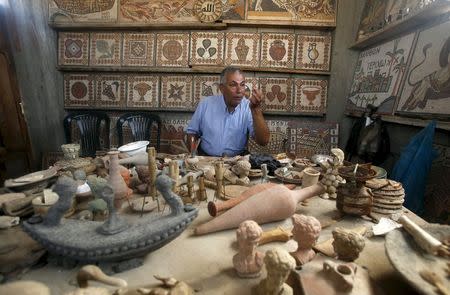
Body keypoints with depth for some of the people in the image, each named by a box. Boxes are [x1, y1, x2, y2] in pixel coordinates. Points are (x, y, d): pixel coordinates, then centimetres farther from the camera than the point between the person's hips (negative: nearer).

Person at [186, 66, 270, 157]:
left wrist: (256, 109, -26)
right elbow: (192, 132, 8)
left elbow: (263, 141, -17)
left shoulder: (249, 107, -8)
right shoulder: (206, 104, -3)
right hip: (206, 158, -1)